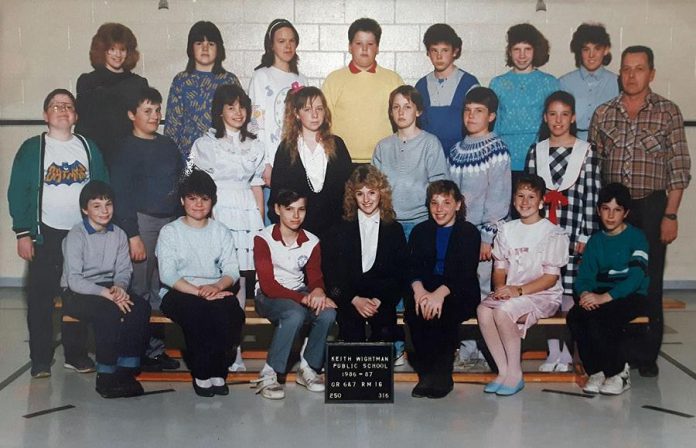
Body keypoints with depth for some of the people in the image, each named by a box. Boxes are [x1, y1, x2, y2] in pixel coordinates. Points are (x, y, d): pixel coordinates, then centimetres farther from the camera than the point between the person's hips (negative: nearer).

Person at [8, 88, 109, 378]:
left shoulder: (89, 147, 7)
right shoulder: (32, 148, 0)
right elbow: (17, 192, -2)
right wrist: (22, 233, -8)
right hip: (46, 234, -2)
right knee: (40, 296, 0)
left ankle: (76, 354, 18)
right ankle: (40, 359, 9)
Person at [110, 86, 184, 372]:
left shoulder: (168, 145, 13)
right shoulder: (127, 149, -4)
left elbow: (181, 183, 18)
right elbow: (121, 195, -9)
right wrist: (133, 235, -14)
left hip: (170, 221, 6)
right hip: (141, 222, -6)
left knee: (161, 288, 10)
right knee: (140, 290, -3)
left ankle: (156, 347, 19)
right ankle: (140, 352, 6)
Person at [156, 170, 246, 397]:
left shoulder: (220, 231, 16)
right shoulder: (170, 231, 6)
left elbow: (232, 270, 5)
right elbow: (167, 275, -7)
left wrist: (217, 286, -18)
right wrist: (199, 292, -20)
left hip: (215, 291, 3)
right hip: (178, 293, -2)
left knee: (231, 311, -31)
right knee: (197, 311, -36)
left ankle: (218, 371, -19)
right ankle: (201, 373, -21)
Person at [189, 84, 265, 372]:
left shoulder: (254, 145, 18)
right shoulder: (205, 144, 6)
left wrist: (261, 223, 11)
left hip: (247, 214, 4)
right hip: (218, 213, -3)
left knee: (241, 278, -1)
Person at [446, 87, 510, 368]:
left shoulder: (496, 150, -5)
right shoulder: (455, 151, 13)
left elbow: (498, 197, -9)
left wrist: (487, 237, -14)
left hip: (481, 234, -6)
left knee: (478, 290, -3)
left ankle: (477, 351, 6)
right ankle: (464, 348, 16)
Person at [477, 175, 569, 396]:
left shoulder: (553, 233, -3)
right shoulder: (507, 230, 13)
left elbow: (551, 277, -8)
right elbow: (500, 267, 11)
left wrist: (519, 290, -20)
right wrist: (500, 287, -11)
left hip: (543, 295, -5)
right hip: (509, 292, 5)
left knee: (503, 311, -33)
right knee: (483, 310, -27)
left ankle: (515, 374, -16)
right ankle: (503, 371, -16)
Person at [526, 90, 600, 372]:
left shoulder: (586, 151, 1)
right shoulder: (536, 151, 9)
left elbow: (591, 195, -1)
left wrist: (585, 235, -6)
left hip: (572, 228, -2)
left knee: (569, 289, -1)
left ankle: (566, 352, 10)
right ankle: (552, 351, 14)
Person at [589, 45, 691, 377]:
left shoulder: (668, 112, 0)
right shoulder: (603, 114, 7)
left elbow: (679, 168, -2)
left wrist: (670, 215, -8)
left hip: (651, 207, -2)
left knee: (649, 283, 3)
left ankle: (646, 355, 14)